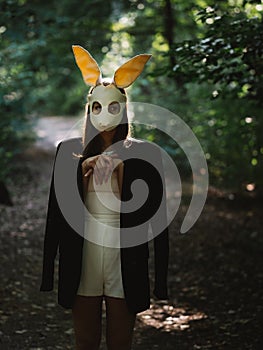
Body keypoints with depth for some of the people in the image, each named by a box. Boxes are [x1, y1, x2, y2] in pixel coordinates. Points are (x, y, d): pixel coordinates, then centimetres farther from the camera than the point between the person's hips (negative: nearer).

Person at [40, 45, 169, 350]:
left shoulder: (144, 154, 0)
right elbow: (56, 213, 6)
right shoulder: (70, 152, 4)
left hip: (126, 260, -1)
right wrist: (48, 273, 4)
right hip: (82, 259, 1)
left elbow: (157, 216, 0)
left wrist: (161, 279, -2)